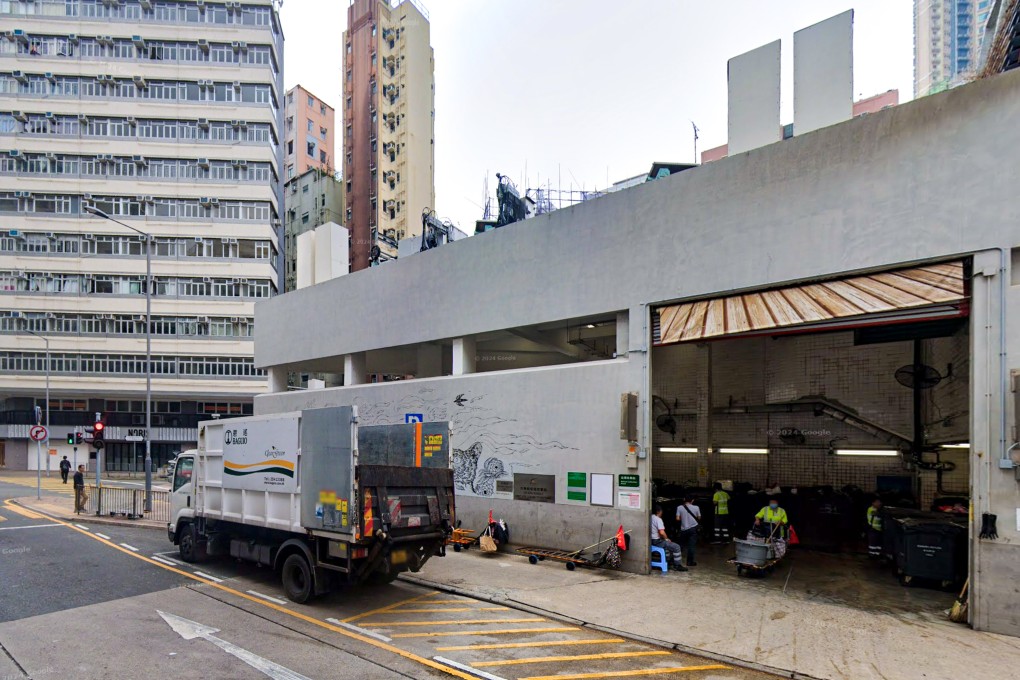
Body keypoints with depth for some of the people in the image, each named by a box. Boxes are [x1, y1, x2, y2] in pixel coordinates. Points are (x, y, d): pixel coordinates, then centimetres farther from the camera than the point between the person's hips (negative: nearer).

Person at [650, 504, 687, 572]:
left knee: (667, 543, 34)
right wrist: (666, 539, -8)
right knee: (676, 547, -3)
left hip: (651, 540, 10)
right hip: (657, 541, -10)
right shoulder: (658, 519, -19)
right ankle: (678, 565, 3)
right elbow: (662, 532, -28)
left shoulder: (650, 517, 8)